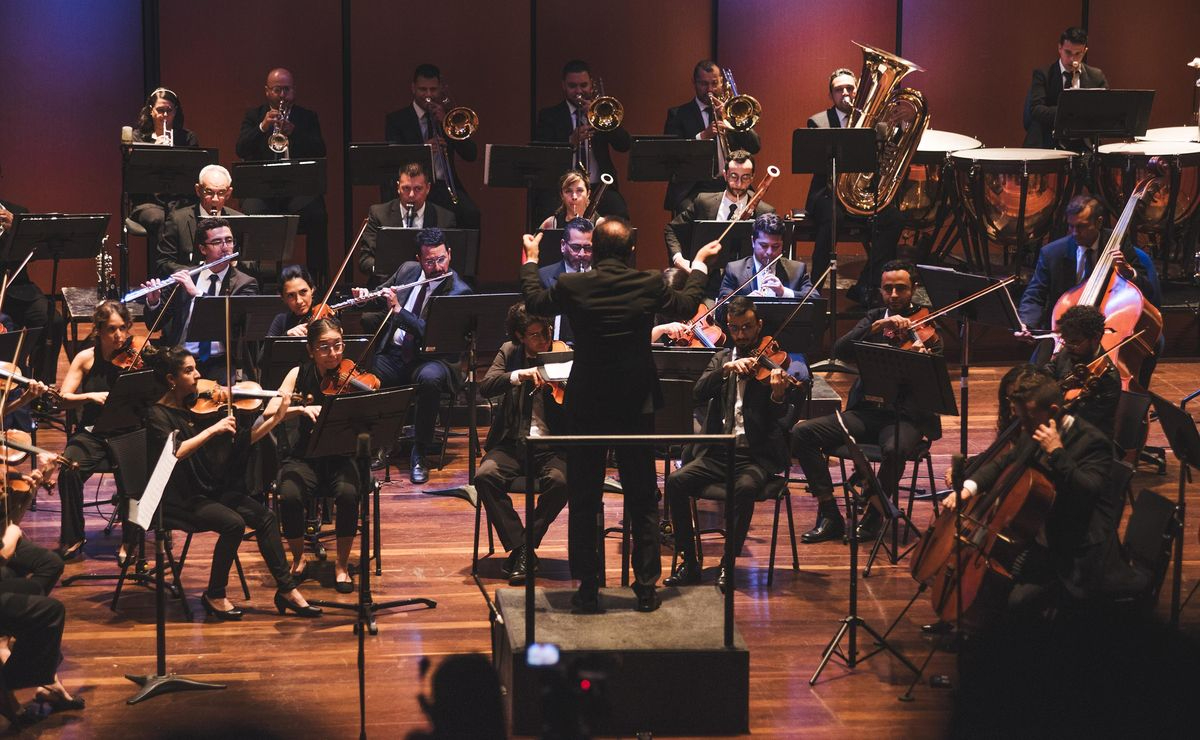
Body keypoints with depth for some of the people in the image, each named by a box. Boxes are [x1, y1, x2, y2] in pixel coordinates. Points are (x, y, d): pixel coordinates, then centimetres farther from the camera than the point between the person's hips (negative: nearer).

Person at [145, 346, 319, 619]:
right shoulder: (158, 415, -10)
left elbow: (245, 438, 5)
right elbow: (173, 453, -29)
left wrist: (276, 418, -7)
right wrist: (213, 429, -31)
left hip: (213, 491, 6)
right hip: (178, 500, -6)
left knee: (265, 516, -12)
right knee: (233, 523, -27)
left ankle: (286, 589, -5)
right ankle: (215, 596, -9)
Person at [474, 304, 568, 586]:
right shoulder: (509, 353, 9)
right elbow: (485, 387, -8)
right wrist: (520, 375, -23)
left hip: (551, 446, -2)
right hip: (512, 444, 2)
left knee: (559, 480, -32)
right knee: (485, 475, -27)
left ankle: (525, 547, -13)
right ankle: (518, 547, -17)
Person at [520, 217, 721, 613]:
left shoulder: (571, 286, -11)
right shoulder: (649, 284, -9)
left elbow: (535, 302, 10)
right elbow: (687, 306, 11)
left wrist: (530, 260, 26)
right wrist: (699, 265, 28)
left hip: (586, 408, 0)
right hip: (637, 406, 1)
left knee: (584, 502, 9)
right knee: (642, 502, 10)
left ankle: (588, 588, 10)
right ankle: (646, 587, 11)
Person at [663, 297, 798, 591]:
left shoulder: (774, 362, 1)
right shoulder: (722, 358, 14)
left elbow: (781, 414, -12)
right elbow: (699, 393, -3)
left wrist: (778, 394, -35)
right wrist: (727, 369, -19)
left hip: (757, 455, -4)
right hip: (718, 453, 4)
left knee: (744, 488, -35)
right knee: (675, 481, -21)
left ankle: (727, 566, -21)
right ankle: (689, 563, -10)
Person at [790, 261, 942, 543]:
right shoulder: (874, 318, 13)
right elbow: (840, 350, -4)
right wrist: (877, 326, -18)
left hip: (906, 416, -4)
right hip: (866, 411, 4)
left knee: (896, 449, -38)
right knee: (802, 433, -17)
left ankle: (872, 516, -12)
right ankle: (830, 516, -10)